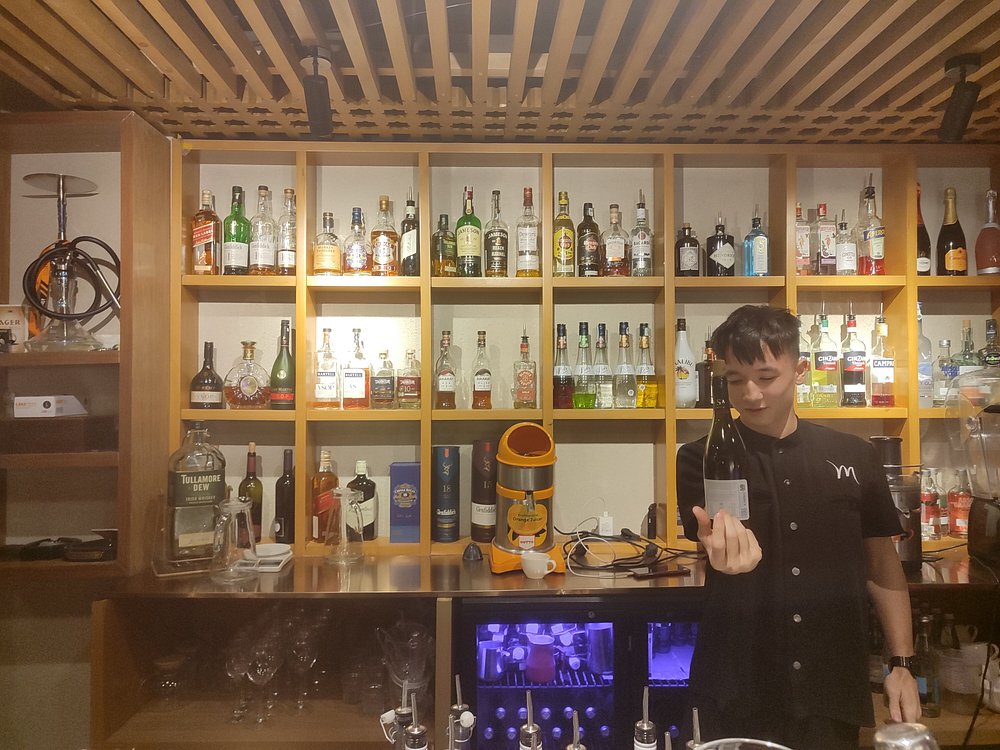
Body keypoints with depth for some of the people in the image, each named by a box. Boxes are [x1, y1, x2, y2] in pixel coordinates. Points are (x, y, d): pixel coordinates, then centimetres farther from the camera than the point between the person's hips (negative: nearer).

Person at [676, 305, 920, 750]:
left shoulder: (853, 457, 1)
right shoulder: (701, 460, -5)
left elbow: (882, 564, 8)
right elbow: (710, 538, -21)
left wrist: (901, 664, 3)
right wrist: (724, 550, -43)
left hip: (832, 688, 2)